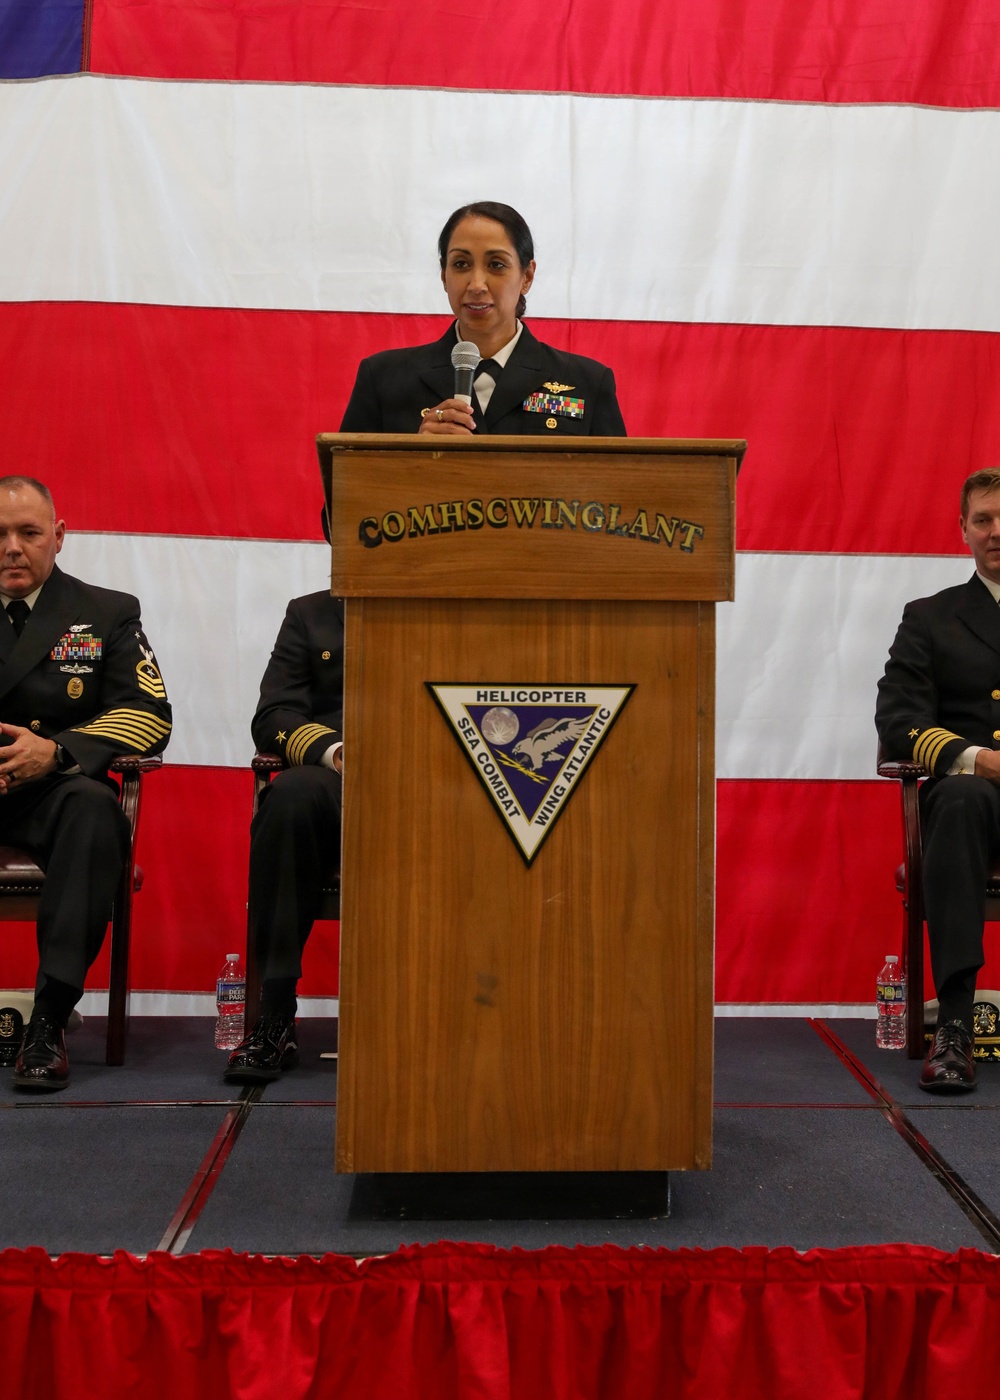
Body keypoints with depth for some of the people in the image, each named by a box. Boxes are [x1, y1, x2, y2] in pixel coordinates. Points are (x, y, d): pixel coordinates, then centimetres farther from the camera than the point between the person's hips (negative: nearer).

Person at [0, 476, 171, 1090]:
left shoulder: (107, 614, 11)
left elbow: (151, 715, -1)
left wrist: (55, 751, -18)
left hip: (52, 792, -1)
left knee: (94, 808, -37)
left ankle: (49, 1020, -36)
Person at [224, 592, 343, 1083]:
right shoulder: (309, 615, 19)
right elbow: (273, 718, 7)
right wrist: (334, 751, -13)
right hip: (337, 784, 1)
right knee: (291, 794, -35)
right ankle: (274, 1018, -31)